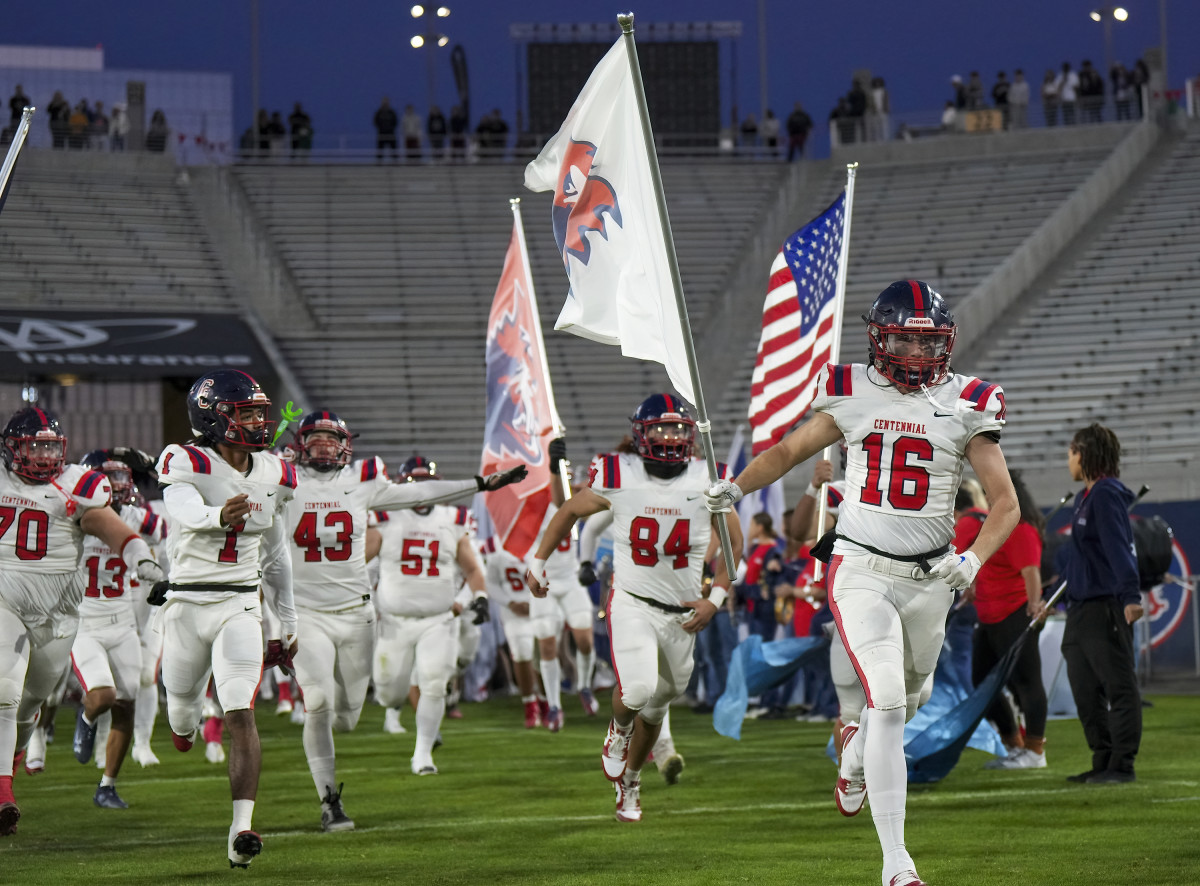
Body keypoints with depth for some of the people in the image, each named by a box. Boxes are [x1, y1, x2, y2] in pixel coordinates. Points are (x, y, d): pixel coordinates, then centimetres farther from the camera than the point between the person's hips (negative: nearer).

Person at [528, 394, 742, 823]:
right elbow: (569, 513, 8)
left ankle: (630, 782, 40)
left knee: (655, 707, 15)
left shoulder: (707, 483, -7)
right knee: (637, 690, -25)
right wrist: (538, 562, 13)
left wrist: (716, 598, -2)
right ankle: (619, 728, 11)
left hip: (683, 612, 3)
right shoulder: (618, 478, -10)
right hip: (631, 603, -2)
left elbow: (733, 541, 7)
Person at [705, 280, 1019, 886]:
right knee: (888, 703, -16)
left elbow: (1005, 504, -2)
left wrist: (973, 559, -18)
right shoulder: (854, 396, 0)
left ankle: (856, 740, 59)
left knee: (910, 695, 21)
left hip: (928, 578, 2)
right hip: (861, 570, -2)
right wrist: (735, 487, 1)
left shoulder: (965, 406, -2)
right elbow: (788, 451, 15)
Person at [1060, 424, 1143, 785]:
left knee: (1119, 687, -5)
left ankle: (1122, 765, -4)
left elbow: (1118, 548, -22)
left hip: (1106, 607, -10)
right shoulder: (1084, 497, 18)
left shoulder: (1107, 495, -12)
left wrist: (1130, 595, -30)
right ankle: (1103, 761, 17)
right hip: (1080, 609, 10)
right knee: (1085, 690, 11)